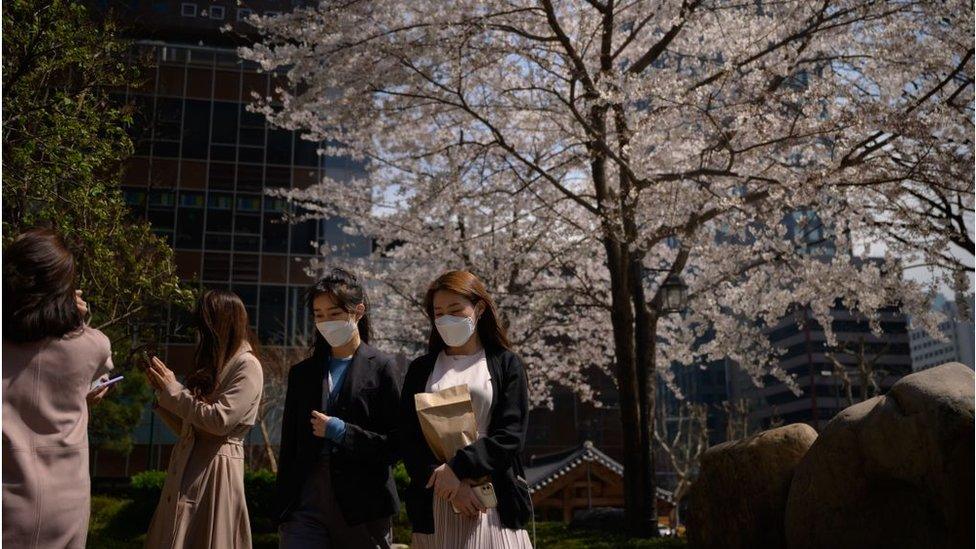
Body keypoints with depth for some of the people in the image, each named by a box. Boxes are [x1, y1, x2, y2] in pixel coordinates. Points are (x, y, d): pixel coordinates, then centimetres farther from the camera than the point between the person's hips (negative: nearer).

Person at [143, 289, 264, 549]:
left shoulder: (247, 365, -7)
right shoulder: (212, 364, 16)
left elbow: (220, 420, -18)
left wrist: (173, 390, -8)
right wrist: (162, 392, 7)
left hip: (216, 469, -8)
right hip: (186, 468, 8)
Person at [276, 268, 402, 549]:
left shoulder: (382, 367, 0)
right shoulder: (302, 373, 13)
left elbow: (396, 443, -4)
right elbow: (289, 448, 14)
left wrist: (341, 431, -13)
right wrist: (283, 510, 10)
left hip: (363, 505, -3)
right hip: (306, 503, 3)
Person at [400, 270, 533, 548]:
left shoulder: (506, 364, 6)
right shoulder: (421, 369, 12)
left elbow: (511, 434, -3)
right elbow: (409, 439, 4)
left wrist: (458, 467, -14)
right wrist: (449, 483, -10)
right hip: (436, 504, 2)